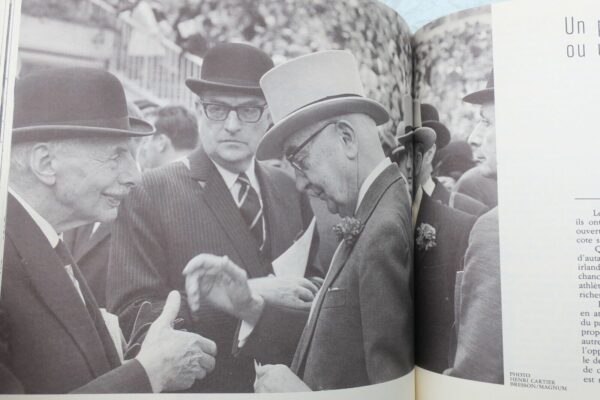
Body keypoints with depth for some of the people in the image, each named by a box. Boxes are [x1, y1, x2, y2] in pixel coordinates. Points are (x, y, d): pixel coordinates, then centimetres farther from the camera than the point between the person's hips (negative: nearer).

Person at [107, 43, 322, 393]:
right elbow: (129, 315, -19)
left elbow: (313, 282, 6)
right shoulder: (150, 193, -14)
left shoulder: (291, 189, -2)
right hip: (195, 385, -3)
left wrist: (317, 294, -16)